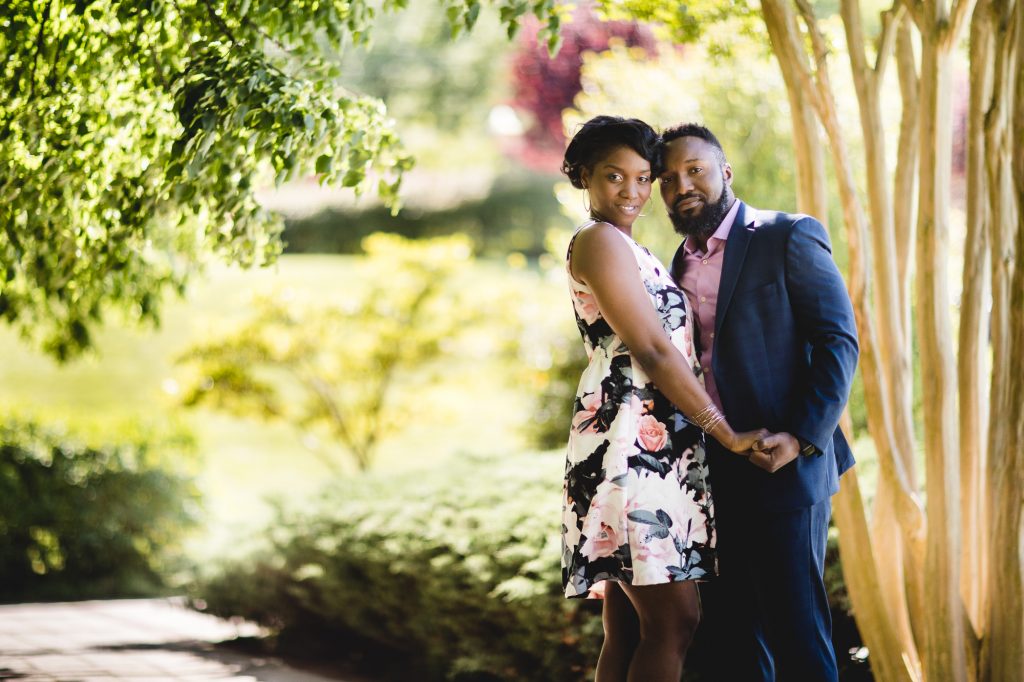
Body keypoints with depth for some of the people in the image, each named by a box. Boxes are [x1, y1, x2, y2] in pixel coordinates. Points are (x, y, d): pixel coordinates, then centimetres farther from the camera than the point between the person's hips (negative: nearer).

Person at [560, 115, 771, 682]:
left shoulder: (621, 247, 25)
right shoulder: (600, 241, -6)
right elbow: (652, 352, -12)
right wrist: (728, 435, -10)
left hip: (648, 448, 10)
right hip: (632, 441, -10)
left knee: (627, 630, 6)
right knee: (673, 620, -12)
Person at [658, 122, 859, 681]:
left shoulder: (789, 238, -3)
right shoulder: (680, 265, 18)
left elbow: (839, 341, -9)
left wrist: (803, 437, -19)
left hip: (783, 469, -7)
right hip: (711, 478, 7)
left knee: (798, 635, -6)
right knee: (730, 637, 8)